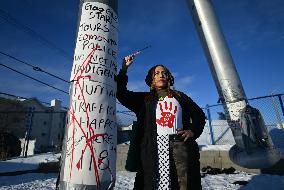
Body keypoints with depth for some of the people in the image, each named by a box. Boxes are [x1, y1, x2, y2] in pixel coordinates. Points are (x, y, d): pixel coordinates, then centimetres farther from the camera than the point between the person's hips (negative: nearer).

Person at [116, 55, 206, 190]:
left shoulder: (180, 96, 22)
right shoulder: (145, 98, 18)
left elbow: (199, 114, 23)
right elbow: (120, 92, 11)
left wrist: (193, 131, 5)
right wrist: (124, 68, 8)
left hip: (180, 144, 1)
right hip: (154, 146, 0)